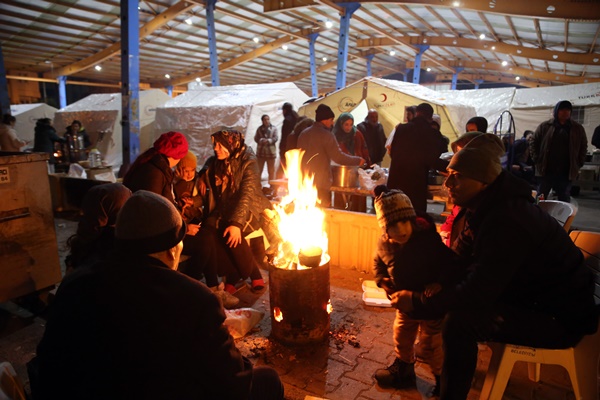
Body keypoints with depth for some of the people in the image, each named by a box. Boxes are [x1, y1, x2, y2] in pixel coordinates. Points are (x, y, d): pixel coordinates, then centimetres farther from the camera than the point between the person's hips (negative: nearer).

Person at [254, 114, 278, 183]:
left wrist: (268, 141, -22)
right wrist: (261, 140, -19)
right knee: (259, 169, 6)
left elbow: (276, 138, -6)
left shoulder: (274, 128, 2)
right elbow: (256, 138, 0)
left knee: (271, 169, 4)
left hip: (270, 150, -1)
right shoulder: (259, 128, 7)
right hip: (261, 150, 1)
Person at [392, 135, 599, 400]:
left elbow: (477, 291, -31)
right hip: (532, 299, 10)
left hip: (561, 319, -10)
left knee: (458, 320, -26)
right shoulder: (487, 208, 0)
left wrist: (418, 303, -23)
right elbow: (459, 261, 5)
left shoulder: (507, 221, -30)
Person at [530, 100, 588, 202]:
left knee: (564, 200, 10)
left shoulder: (578, 129, 7)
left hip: (566, 173, 2)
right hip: (545, 171, -2)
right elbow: (534, 143, 5)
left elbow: (583, 147, 14)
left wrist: (579, 163, 4)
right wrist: (536, 159, -4)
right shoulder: (544, 126, 1)